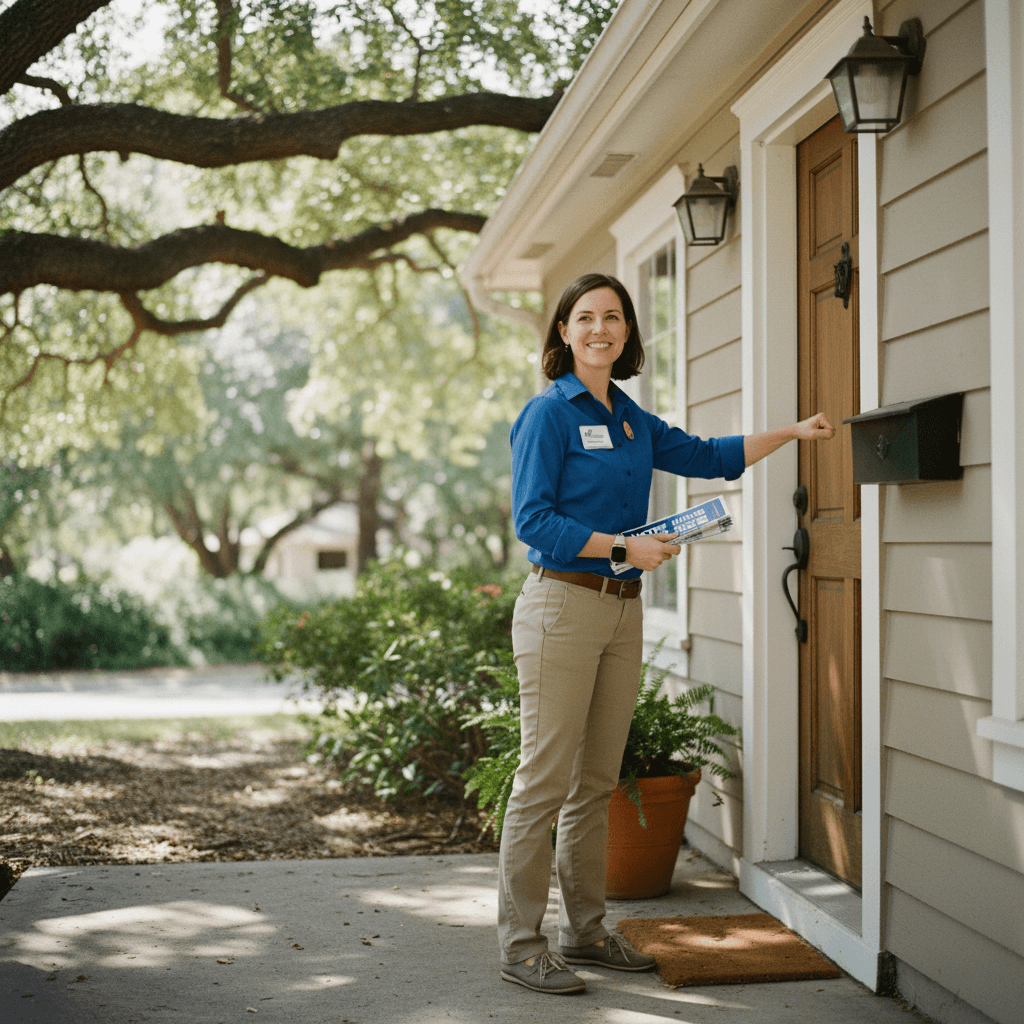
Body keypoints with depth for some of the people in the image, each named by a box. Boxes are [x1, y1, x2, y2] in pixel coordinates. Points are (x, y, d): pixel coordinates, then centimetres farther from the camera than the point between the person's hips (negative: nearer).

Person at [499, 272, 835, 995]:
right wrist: (625, 546, -15)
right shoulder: (549, 413, -7)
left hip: (623, 610, 7)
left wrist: (793, 433, 22)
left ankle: (585, 929, 22)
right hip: (562, 604, -7)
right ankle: (521, 944, 5)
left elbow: (708, 457, 26)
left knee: (597, 782, 12)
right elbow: (532, 520, -14)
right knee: (546, 780, -4)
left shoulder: (633, 420, 15)